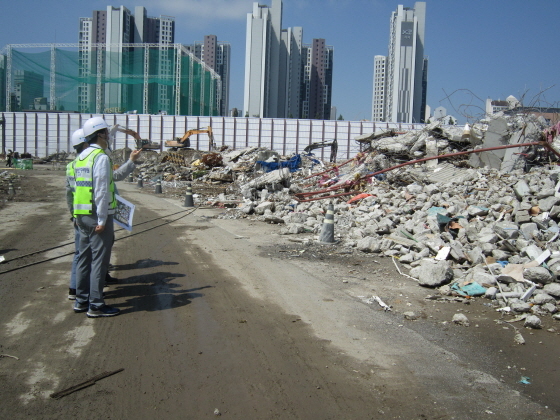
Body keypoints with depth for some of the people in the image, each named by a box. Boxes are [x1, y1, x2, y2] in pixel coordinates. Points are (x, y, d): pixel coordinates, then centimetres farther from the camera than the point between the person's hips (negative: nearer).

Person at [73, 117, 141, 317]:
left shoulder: (81, 157, 15)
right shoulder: (101, 157, -14)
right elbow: (102, 191, -19)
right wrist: (102, 220, -19)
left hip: (82, 215, 9)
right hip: (97, 215, -9)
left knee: (84, 257, 15)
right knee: (99, 259, -3)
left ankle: (81, 301, 24)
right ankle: (96, 305, 2)